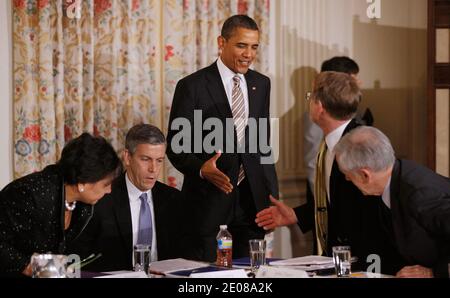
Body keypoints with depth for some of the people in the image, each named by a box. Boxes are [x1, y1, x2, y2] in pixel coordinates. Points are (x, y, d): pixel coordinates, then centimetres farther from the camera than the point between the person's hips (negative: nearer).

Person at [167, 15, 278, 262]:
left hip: (252, 195, 4)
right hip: (208, 195, -4)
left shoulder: (261, 84, 9)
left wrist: (272, 193, 10)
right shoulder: (192, 86, -7)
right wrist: (201, 168, -26)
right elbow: (175, 146, -7)